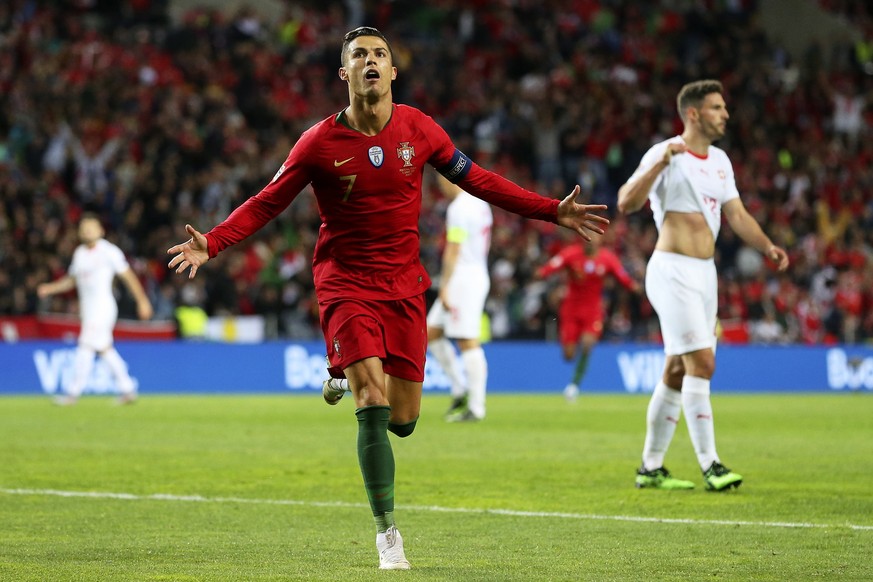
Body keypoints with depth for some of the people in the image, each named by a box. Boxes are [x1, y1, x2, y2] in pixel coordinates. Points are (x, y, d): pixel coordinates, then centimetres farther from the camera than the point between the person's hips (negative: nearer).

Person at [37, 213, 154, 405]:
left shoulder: (109, 251, -7)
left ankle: (73, 393, -10)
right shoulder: (79, 253, 13)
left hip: (103, 306, -7)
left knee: (86, 346, -11)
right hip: (87, 308, 7)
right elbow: (71, 279, 23)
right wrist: (50, 288, 8)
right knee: (104, 348, 9)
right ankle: (127, 389, 15)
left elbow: (128, 276, -7)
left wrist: (142, 300, -10)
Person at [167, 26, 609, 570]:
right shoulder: (319, 142, -9)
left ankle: (350, 382, 37)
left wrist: (553, 211, 6)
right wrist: (211, 244, -18)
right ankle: (388, 534, -6)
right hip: (346, 284, -3)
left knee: (402, 419, 1)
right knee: (373, 406, -17)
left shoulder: (417, 127, -2)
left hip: (404, 285, 3)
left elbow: (474, 178, 9)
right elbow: (267, 203, -3)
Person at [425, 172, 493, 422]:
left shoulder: (459, 209, -14)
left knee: (468, 343, -8)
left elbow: (453, 252, -18)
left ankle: (476, 408, -8)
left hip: (462, 279, -10)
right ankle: (460, 392, 14)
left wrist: (444, 288, -18)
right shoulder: (480, 204, 15)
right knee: (432, 334, 15)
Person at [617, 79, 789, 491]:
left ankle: (651, 467, 16)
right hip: (673, 270, -8)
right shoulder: (665, 154, -10)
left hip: (704, 273, 8)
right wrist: (660, 163, -33)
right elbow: (626, 202, -21)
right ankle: (710, 465, -14)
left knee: (678, 371, 10)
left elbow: (737, 214, 17)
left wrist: (767, 247, 1)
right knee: (701, 363, -15)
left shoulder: (720, 161, 15)